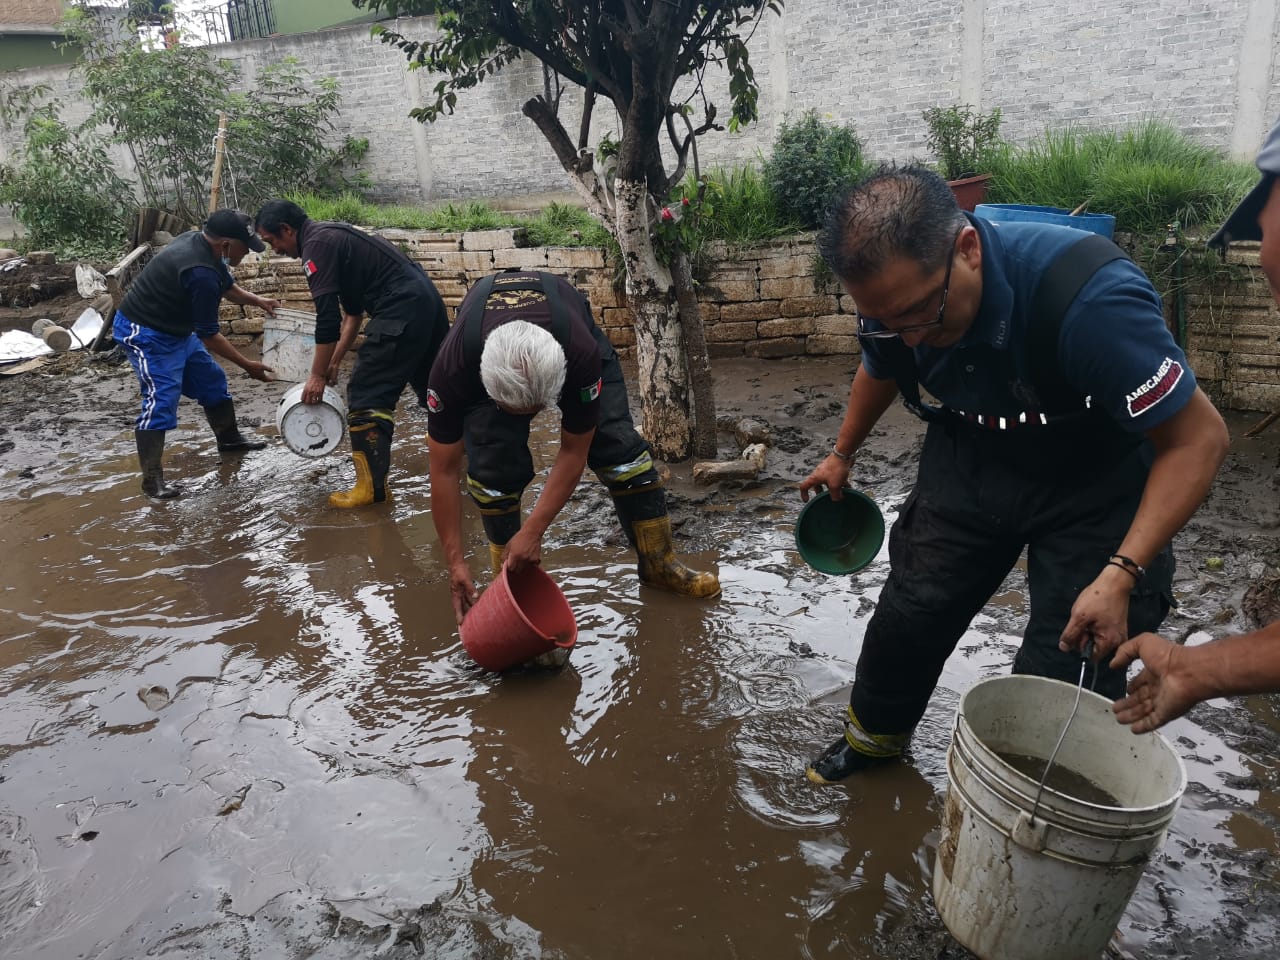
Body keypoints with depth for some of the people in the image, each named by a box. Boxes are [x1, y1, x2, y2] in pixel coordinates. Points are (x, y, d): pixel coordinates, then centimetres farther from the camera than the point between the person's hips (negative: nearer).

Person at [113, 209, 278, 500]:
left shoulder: (199, 241, -3)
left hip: (176, 329, 10)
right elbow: (209, 335, -25)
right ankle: (152, 480, -12)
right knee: (161, 400, -16)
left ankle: (229, 438, 37)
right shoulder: (201, 273, -33)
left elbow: (225, 283, 19)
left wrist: (255, 300, 5)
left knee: (212, 380, 17)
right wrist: (247, 365, -17)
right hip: (145, 333, -10)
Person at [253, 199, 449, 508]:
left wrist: (318, 375, -4)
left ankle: (372, 486, 1)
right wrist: (335, 361, 23)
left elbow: (327, 319, -13)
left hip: (402, 309, -10)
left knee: (366, 395, -3)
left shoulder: (316, 245, -8)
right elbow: (352, 311, 25)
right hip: (426, 296, 10)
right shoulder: (332, 236, 21)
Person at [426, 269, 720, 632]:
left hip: (572, 333, 0)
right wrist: (456, 562, -27)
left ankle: (658, 564, 5)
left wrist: (532, 532, -30)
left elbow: (573, 451, -28)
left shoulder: (583, 355, -43)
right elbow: (445, 469, -29)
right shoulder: (453, 365, -41)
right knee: (492, 466, -19)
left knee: (618, 446, -12)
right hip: (483, 354, 1)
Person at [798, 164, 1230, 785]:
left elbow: (1199, 438, -27)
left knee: (1065, 673, -8)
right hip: (971, 465, 5)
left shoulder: (1087, 296, -38)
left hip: (1095, 484, -4)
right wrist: (841, 455, 23)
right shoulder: (891, 297, -19)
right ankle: (873, 735, 36)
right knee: (909, 612, 8)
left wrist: (1121, 575, -35)